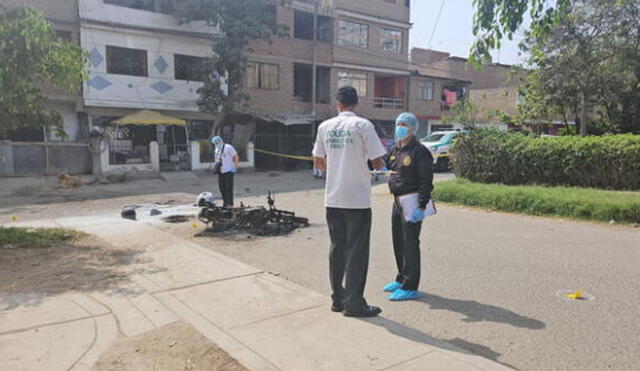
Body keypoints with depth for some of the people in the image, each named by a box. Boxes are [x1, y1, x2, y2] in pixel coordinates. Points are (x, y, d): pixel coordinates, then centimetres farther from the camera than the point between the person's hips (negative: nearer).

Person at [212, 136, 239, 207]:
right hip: (221, 171, 8)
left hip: (229, 171, -7)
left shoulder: (228, 147, -9)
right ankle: (225, 201, 21)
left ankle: (230, 203, 2)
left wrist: (235, 167, -15)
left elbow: (236, 157, -11)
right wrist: (216, 162, 5)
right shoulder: (217, 149, 15)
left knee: (229, 187, -6)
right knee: (221, 186, 8)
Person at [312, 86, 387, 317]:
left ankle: (338, 298, 22)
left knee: (337, 248, 14)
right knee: (357, 250, 4)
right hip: (358, 199, -4)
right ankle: (354, 303, 9)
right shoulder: (362, 125, -8)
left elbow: (318, 163, 11)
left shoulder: (325, 127, 5)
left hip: (333, 199, 5)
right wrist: (379, 164, 14)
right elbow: (378, 163, -9)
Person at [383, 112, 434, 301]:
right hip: (398, 200, 9)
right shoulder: (395, 149, 14)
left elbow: (426, 182, -17)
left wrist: (421, 207, -21)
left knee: (410, 243, -4)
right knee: (398, 241, 16)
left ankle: (410, 287, 4)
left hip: (412, 202, -9)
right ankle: (402, 279, 30)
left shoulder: (420, 151, -13)